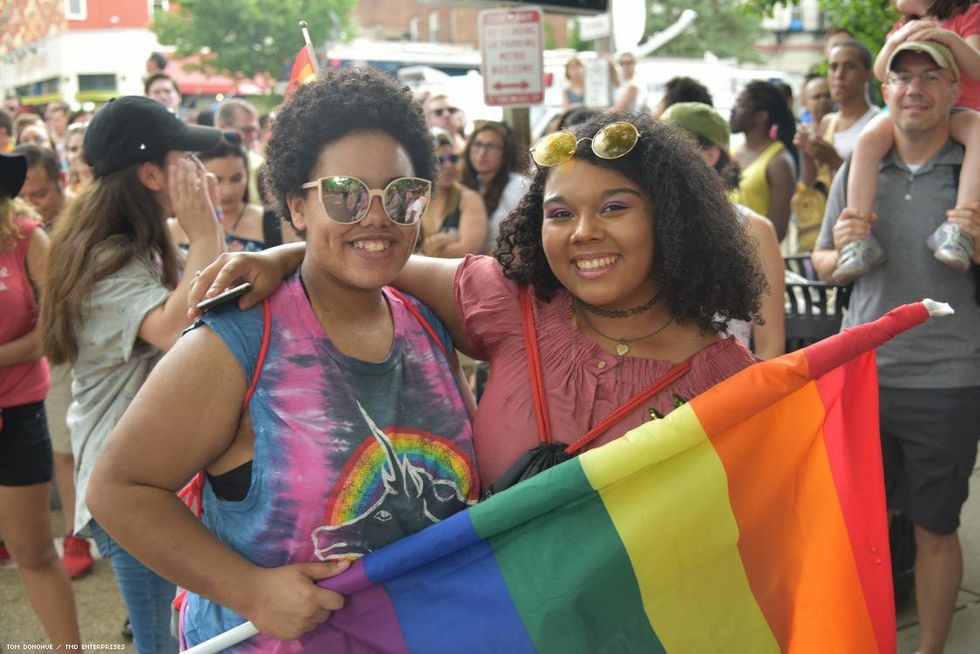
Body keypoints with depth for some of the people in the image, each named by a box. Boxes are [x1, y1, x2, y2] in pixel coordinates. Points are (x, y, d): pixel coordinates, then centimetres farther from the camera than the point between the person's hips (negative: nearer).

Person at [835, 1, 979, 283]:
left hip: (957, 114, -3)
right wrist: (895, 40, -13)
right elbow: (881, 72, 5)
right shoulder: (904, 29, 21)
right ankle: (858, 238, -35)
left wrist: (950, 38, -20)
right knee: (869, 137, -29)